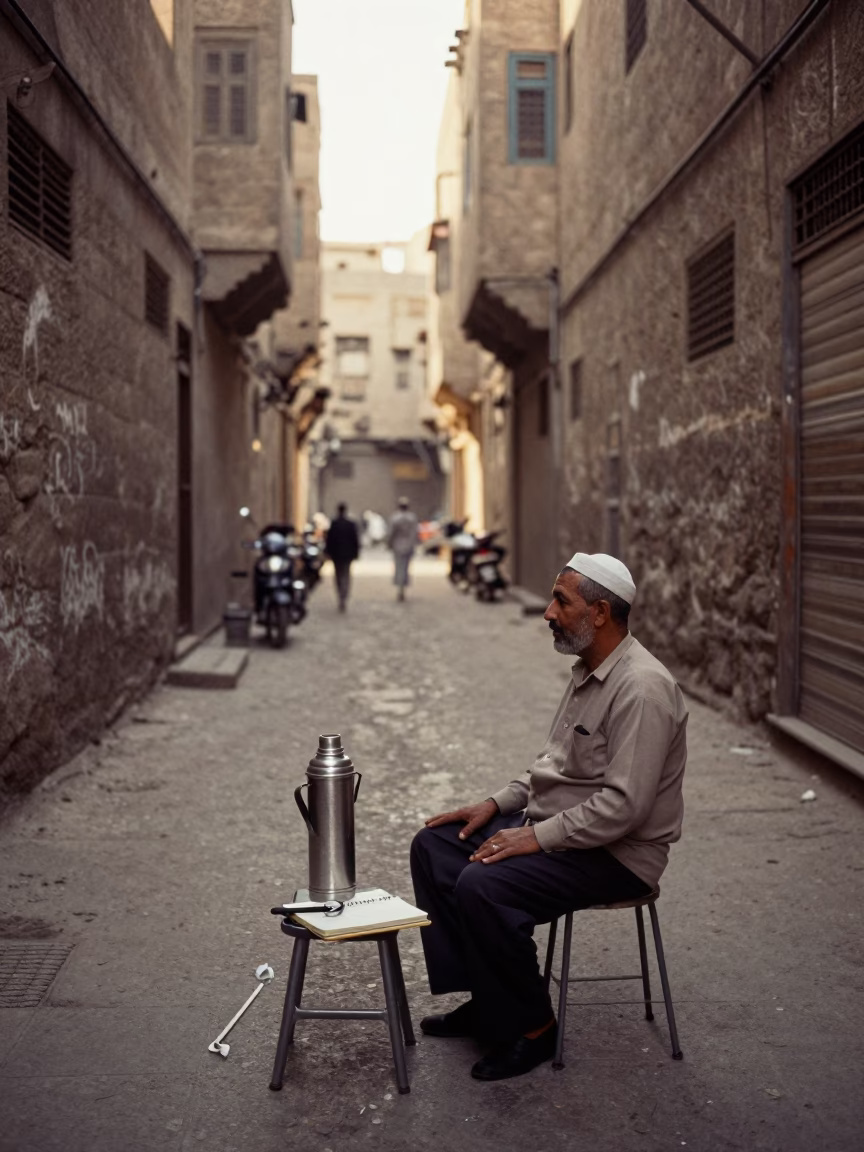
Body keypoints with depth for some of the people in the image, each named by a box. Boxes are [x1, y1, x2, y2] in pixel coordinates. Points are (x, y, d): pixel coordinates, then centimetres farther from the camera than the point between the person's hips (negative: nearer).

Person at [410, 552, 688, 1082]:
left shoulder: (642, 688, -23)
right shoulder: (589, 671, 10)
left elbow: (624, 805, -28)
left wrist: (536, 837, -22)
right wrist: (497, 804, 8)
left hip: (616, 854, -10)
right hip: (558, 826, 10)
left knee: (482, 888, -27)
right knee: (434, 846, 3)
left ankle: (531, 1027, -6)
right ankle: (483, 999, 8)